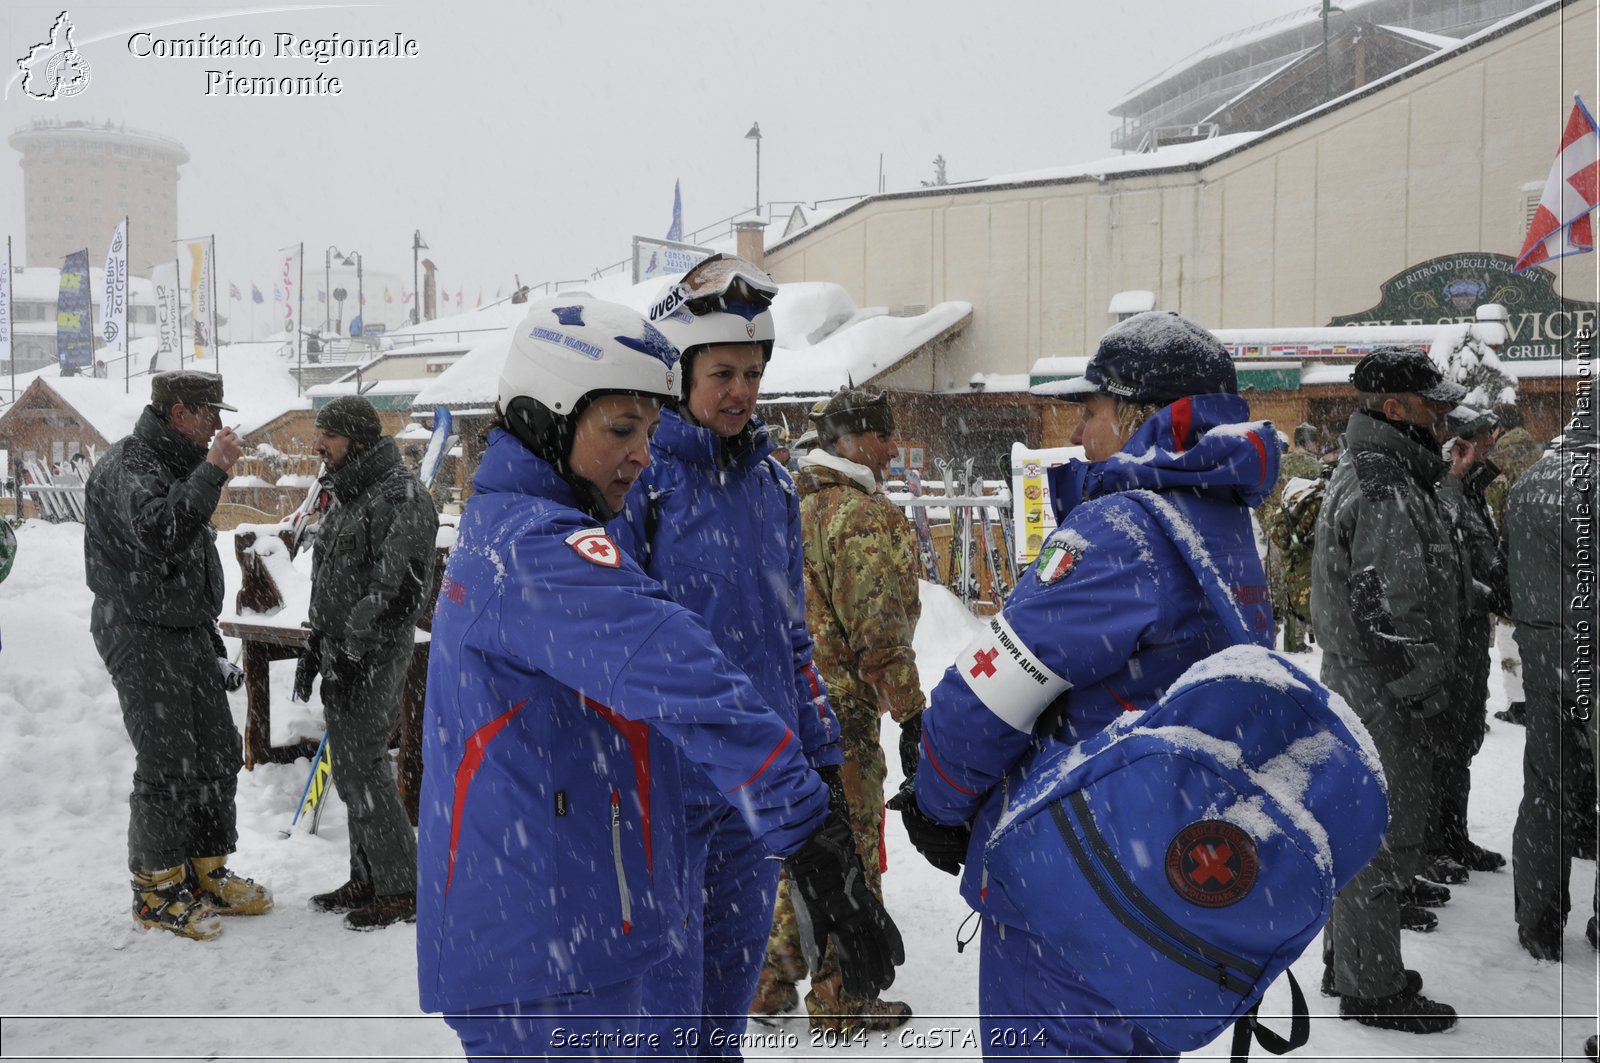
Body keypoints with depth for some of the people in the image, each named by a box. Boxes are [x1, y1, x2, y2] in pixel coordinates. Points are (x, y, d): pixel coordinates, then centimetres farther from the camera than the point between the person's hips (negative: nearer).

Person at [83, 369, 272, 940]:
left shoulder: (177, 464, 16)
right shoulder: (127, 466, -15)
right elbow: (158, 533, -34)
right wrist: (213, 471, -29)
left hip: (188, 631, 9)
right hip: (142, 636, -9)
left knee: (219, 752, 11)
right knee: (167, 764, -5)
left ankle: (206, 873, 24)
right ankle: (155, 891, 10)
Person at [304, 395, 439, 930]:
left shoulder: (401, 495, -15)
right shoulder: (347, 494, 17)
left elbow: (399, 589, -21)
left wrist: (353, 653, -20)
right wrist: (319, 644, 20)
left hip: (375, 657, -10)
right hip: (341, 651, 10)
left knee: (361, 765, -8)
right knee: (349, 767, 14)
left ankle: (401, 889, 3)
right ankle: (366, 879, 26)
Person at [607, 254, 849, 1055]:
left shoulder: (768, 479, 9)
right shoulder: (637, 475, -10)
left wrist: (820, 749, 16)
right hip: (671, 773, -6)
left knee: (737, 965, 18)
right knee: (666, 988, 4)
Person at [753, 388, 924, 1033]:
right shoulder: (865, 517, -16)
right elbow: (880, 632, -20)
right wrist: (912, 714, -13)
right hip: (841, 713, -9)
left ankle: (771, 984, 30)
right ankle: (838, 1003, 17)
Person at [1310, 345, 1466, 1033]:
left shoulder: (1361, 471, 14)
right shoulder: (1387, 488, -21)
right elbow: (1397, 611, -24)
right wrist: (1429, 692, -15)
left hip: (1354, 682, 11)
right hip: (1385, 693, -11)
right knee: (1386, 831, 0)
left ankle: (1348, 961, 34)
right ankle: (1372, 989, 12)